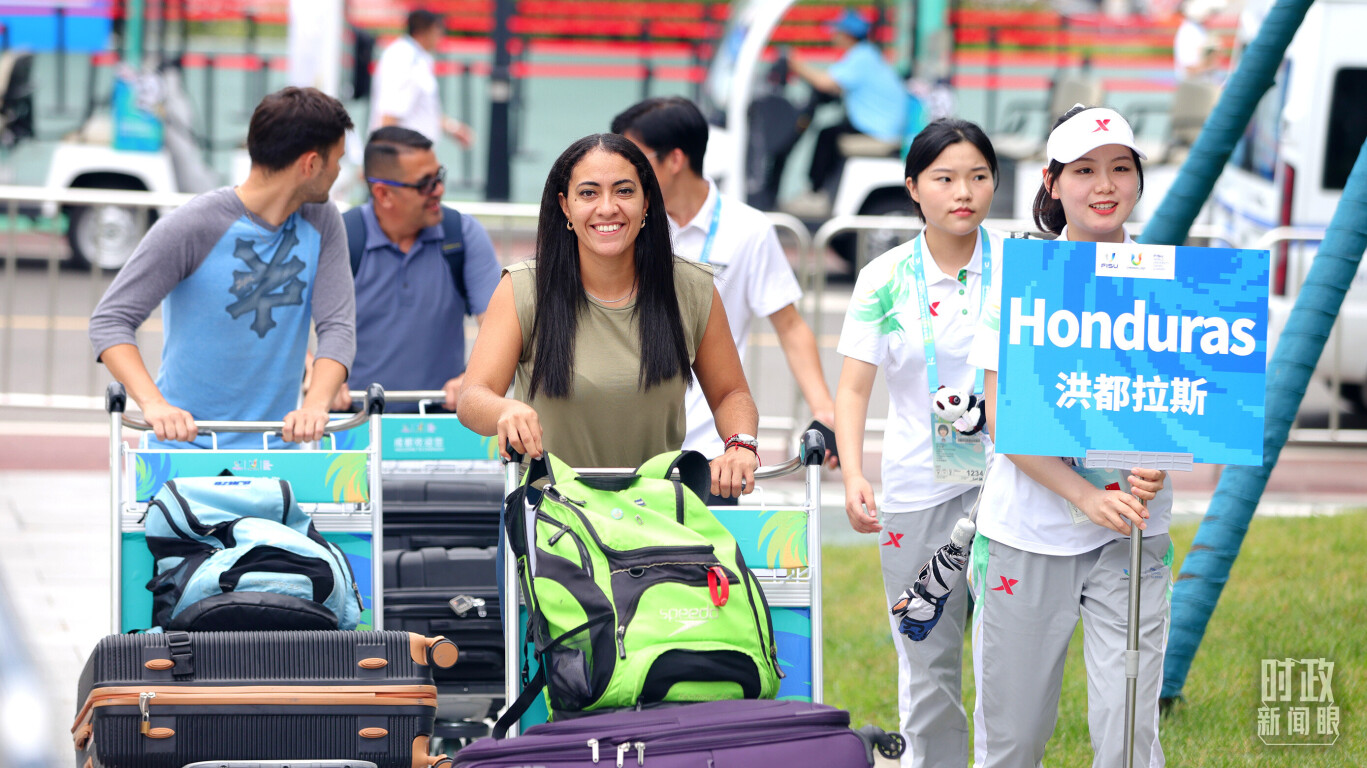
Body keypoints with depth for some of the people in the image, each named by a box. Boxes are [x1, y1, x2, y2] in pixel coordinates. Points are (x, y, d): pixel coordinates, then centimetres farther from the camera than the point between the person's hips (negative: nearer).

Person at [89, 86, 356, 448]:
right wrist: (153, 403, -29)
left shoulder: (321, 223, 5)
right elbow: (110, 320, -11)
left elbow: (338, 326, -1)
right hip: (186, 445, -4)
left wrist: (316, 404, -22)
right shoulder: (191, 227, -10)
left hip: (274, 450, 4)